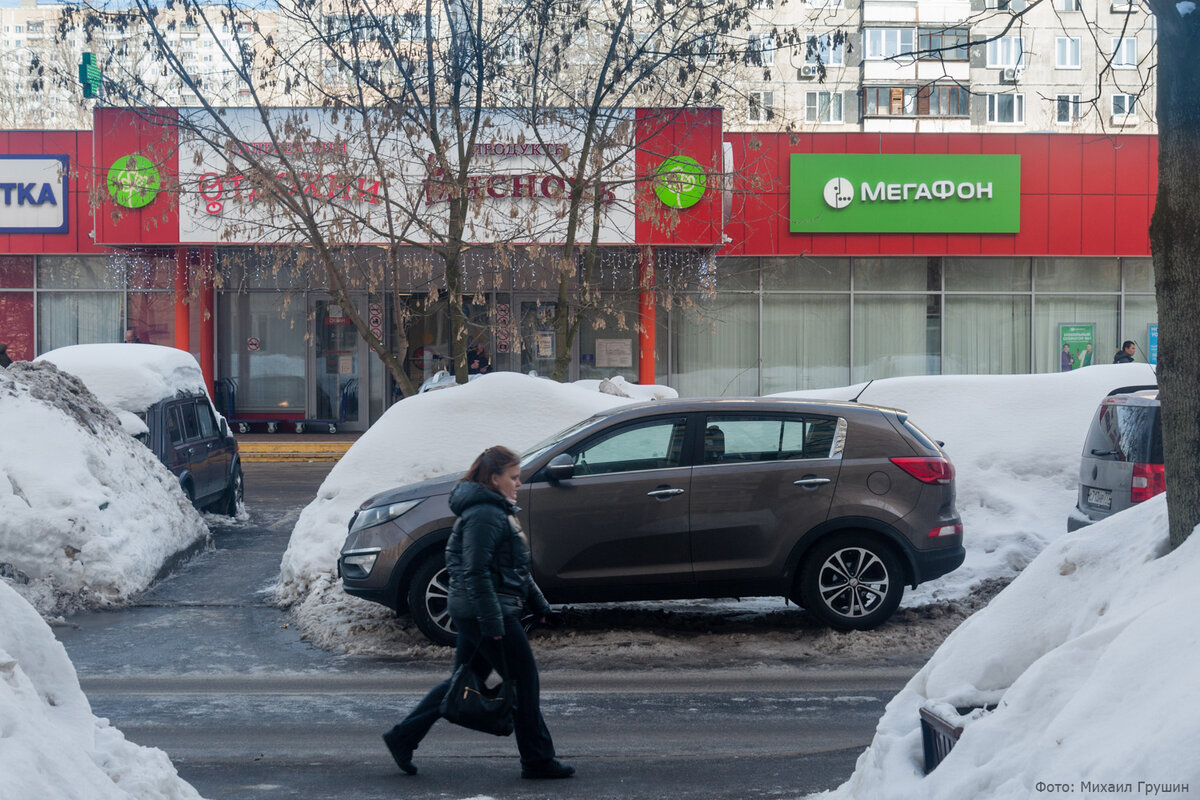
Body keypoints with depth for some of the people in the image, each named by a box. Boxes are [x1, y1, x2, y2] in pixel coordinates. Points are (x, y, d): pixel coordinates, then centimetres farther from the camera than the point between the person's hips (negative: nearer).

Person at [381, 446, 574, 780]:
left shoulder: (498, 511, 17)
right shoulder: (484, 515, -17)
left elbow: (516, 568, 24)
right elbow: (476, 573, -23)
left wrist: (539, 605, 23)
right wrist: (493, 623, -24)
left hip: (471, 614, 11)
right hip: (484, 614, -11)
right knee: (524, 683, -1)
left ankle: (402, 738, 17)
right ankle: (537, 761, 8)